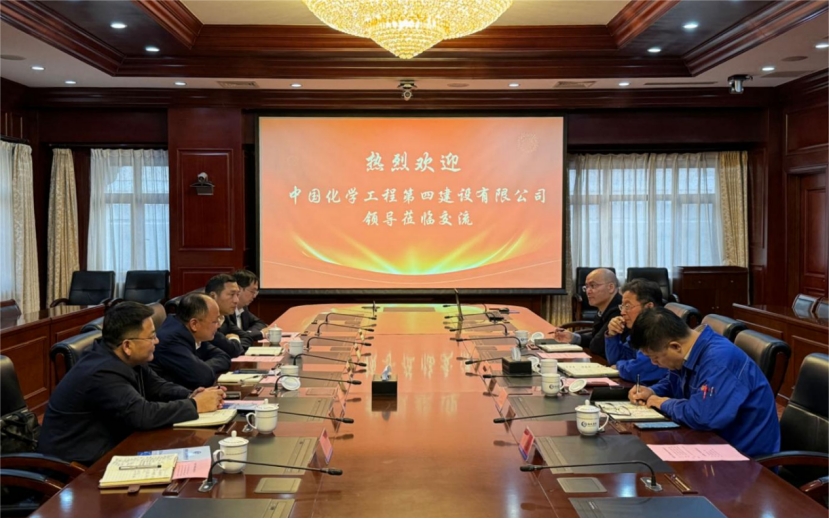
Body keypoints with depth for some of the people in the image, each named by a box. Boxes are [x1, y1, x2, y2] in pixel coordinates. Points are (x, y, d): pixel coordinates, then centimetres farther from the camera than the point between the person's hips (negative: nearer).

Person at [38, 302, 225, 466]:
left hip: (106, 449, 8)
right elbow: (143, 415, -32)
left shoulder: (125, 360, 0)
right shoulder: (102, 373, -27)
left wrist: (190, 397, -10)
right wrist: (195, 406, -22)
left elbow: (157, 387, 10)